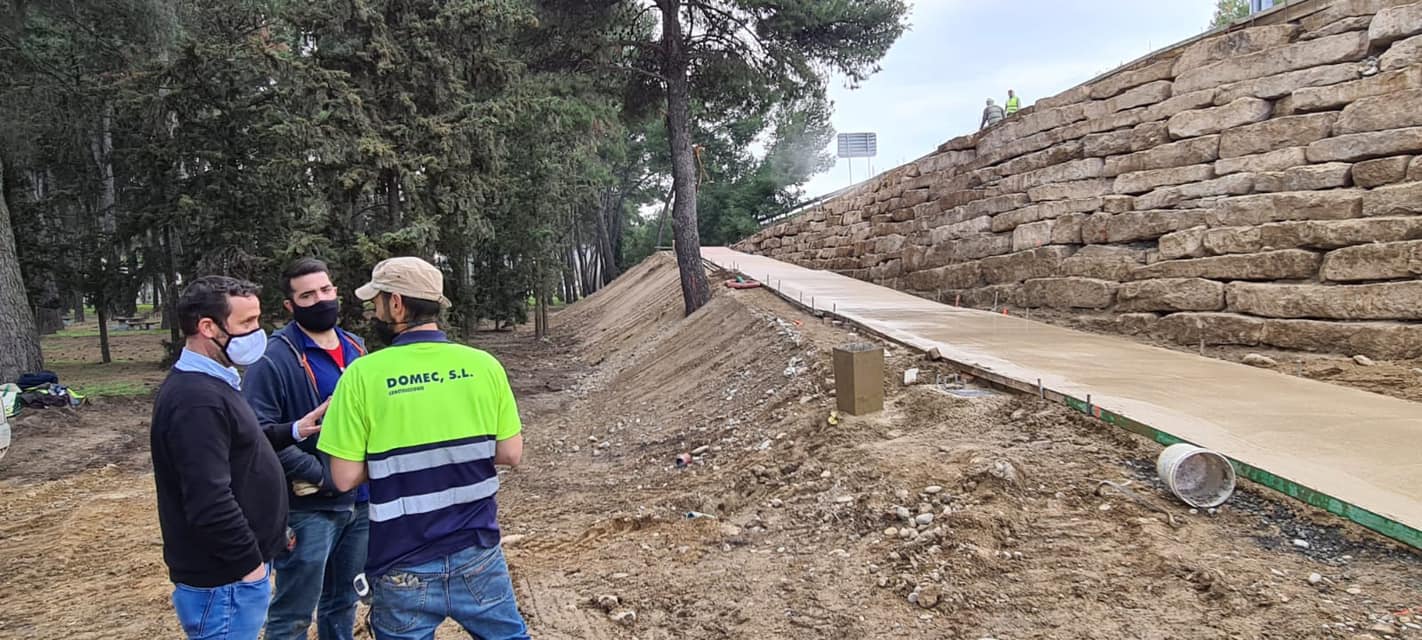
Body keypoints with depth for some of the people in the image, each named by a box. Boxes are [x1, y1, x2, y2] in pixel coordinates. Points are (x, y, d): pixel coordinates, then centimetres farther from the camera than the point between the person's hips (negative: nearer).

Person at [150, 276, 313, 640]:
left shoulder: (209, 383, 9)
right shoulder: (197, 399, -25)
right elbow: (210, 503, -29)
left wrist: (291, 433, 10)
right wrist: (250, 563, -18)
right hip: (224, 581, -10)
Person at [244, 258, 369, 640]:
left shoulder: (355, 349, 9)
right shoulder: (275, 358, -13)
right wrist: (322, 474, -21)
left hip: (360, 502, 6)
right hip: (308, 508, -6)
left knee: (343, 602, 20)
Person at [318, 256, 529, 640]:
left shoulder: (363, 374, -12)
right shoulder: (483, 365, -6)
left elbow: (345, 477, -10)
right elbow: (511, 454, -2)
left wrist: (385, 451, 6)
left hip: (404, 566, -1)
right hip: (478, 555, 2)